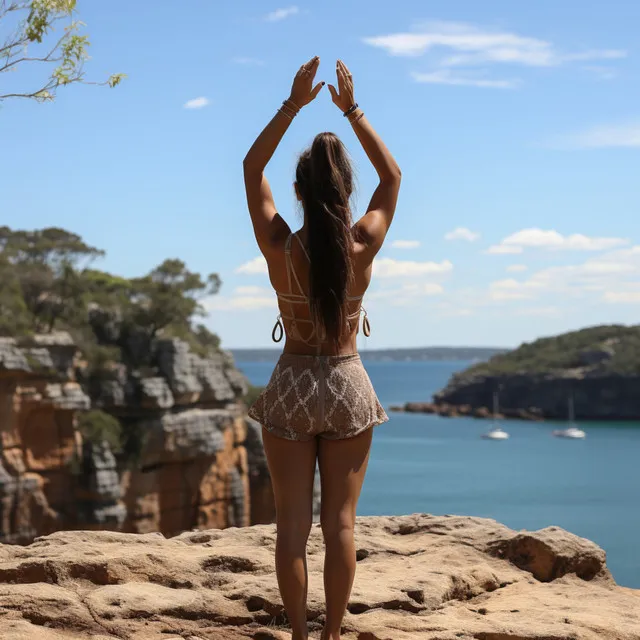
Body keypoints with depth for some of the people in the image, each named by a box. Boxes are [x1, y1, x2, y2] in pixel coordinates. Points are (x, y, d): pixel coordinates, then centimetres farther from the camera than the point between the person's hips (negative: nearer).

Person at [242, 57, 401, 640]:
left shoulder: (279, 247, -12)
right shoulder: (363, 247, -11)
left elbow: (253, 167, 1)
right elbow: (392, 175, 5)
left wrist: (294, 104, -1)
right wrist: (352, 110, 6)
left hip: (292, 386, 0)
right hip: (348, 385, 1)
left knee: (293, 523, 6)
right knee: (340, 522, 7)